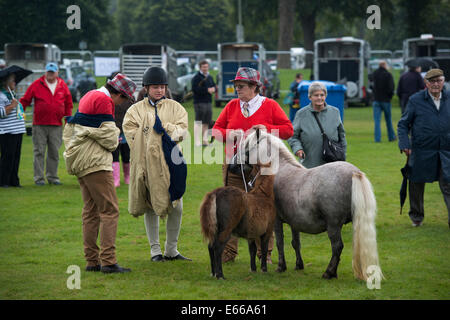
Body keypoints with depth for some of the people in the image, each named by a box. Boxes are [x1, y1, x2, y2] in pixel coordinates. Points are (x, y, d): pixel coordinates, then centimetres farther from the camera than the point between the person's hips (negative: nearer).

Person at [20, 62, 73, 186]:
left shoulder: (63, 85, 9)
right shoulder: (36, 85, 2)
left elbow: (68, 104, 15)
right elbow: (25, 100, 2)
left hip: (56, 125, 2)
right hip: (39, 125, -2)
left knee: (54, 152, 6)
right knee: (39, 152, -1)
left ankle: (52, 176, 14)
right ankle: (39, 177, 3)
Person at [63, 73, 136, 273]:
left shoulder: (89, 97, 17)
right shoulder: (104, 100, -13)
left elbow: (70, 130, 20)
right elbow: (108, 138, -17)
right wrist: (115, 141, 6)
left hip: (79, 163, 10)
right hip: (95, 163, -10)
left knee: (91, 211, 12)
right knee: (109, 210, -10)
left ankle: (92, 260, 13)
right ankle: (108, 261, -16)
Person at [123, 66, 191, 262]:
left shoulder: (175, 107, 11)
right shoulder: (136, 110, 8)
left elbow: (182, 129, 0)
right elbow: (130, 130, -3)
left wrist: (166, 127, -14)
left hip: (169, 162, 1)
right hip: (146, 163, -1)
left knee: (176, 207, -2)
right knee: (150, 208, 3)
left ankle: (171, 250, 9)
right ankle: (155, 250, 12)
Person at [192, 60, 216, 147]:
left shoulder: (210, 77, 17)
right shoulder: (197, 77, -6)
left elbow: (214, 86, 22)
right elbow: (195, 89, -16)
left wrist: (213, 89, -3)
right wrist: (207, 90, -19)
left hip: (208, 102, 7)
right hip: (199, 102, -7)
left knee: (207, 122, 9)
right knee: (198, 122, -8)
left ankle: (205, 140, 16)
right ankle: (197, 142, -7)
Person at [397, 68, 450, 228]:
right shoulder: (415, 100, -1)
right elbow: (403, 124, 3)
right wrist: (405, 144, -9)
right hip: (421, 151, -1)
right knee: (417, 184, 11)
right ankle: (416, 216, 30)